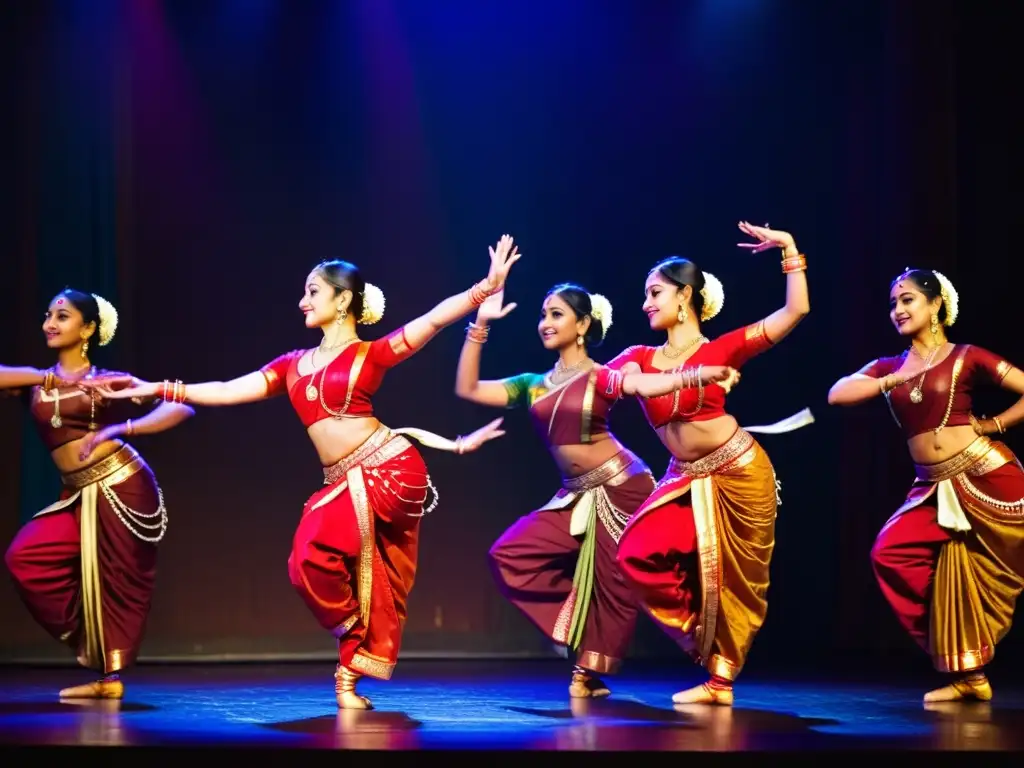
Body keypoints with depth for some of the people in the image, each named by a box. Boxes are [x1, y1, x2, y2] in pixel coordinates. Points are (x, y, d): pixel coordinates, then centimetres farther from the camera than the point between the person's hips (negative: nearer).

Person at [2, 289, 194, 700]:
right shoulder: (36, 382, 12)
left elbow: (180, 406, -5)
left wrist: (120, 428, -15)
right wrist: (48, 378, -7)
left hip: (122, 487, -5)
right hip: (80, 496, 5)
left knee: (115, 581, -2)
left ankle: (111, 674, 13)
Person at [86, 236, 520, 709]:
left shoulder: (370, 354, 0)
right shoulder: (293, 365, 15)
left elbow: (434, 320, -9)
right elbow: (229, 392, 13)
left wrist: (487, 286, -20)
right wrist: (157, 391, 9)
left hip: (389, 469, -6)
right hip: (347, 483, 6)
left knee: (316, 549, -18)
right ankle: (349, 679, 12)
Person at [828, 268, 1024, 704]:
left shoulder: (966, 358, 0)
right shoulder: (888, 368, 12)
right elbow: (837, 395, -4)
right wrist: (893, 381, -9)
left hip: (986, 477, -5)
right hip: (935, 488, 5)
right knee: (892, 554, -6)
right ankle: (967, 675, 1)